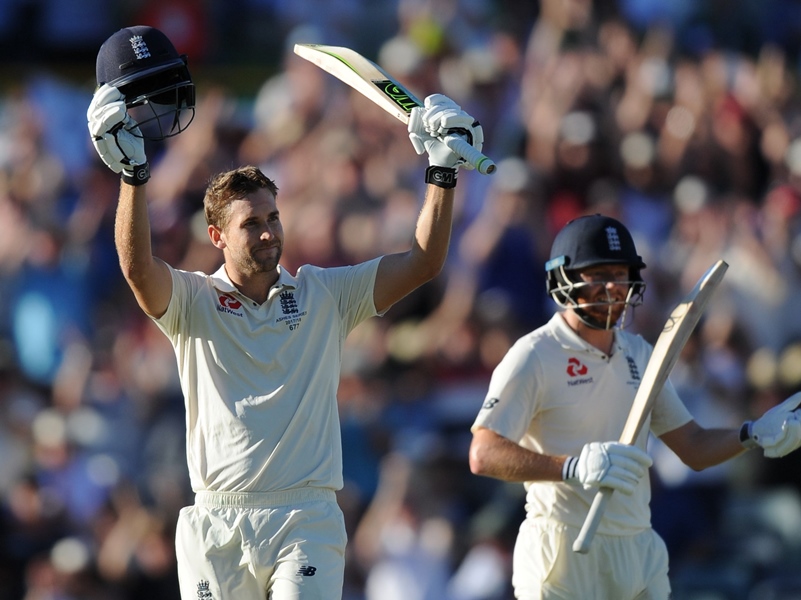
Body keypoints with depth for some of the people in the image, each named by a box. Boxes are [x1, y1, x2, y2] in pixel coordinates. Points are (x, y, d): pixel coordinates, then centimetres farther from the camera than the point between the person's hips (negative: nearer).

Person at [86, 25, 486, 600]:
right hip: (217, 525, 0)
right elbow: (138, 266, -15)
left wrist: (443, 171, -3)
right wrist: (133, 171, -27)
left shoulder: (324, 294, 11)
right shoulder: (193, 301, 5)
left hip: (306, 522, 0)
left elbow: (423, 262, 6)